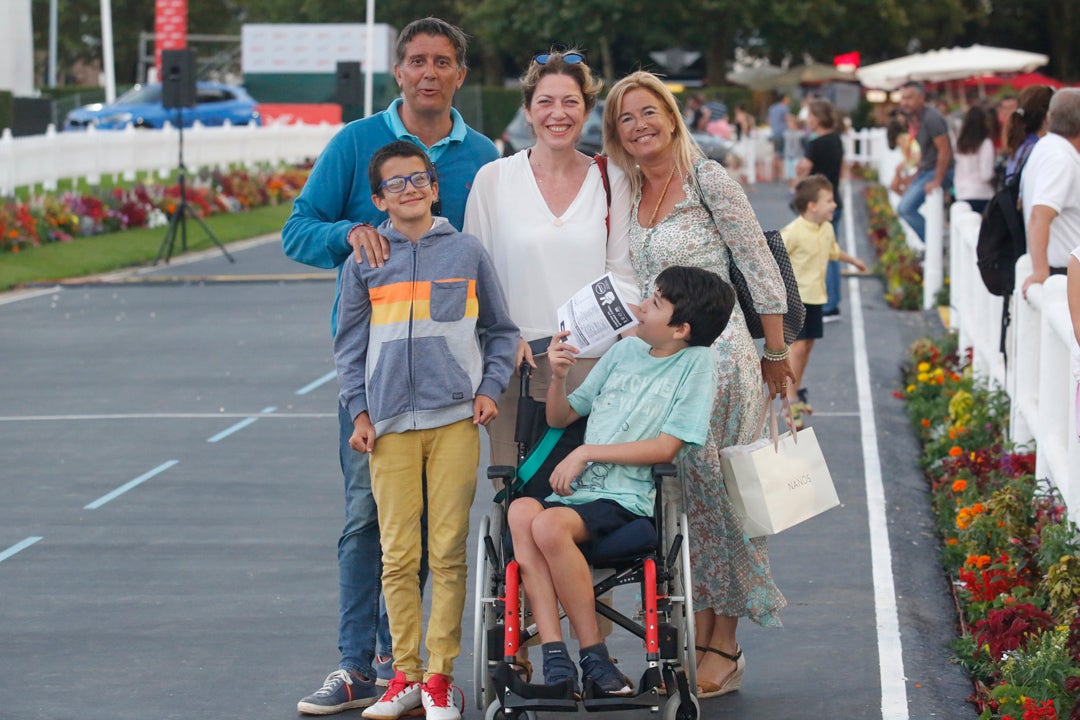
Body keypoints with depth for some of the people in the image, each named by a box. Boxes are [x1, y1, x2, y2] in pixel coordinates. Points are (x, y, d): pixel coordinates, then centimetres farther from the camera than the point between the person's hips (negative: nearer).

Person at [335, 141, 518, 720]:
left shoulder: (466, 252, 7)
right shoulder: (364, 261, 8)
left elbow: (500, 330, 16)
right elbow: (349, 343, 13)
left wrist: (489, 388, 4)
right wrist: (358, 411, 5)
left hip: (455, 418, 0)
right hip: (390, 424, 1)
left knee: (448, 553, -2)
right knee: (397, 556, 0)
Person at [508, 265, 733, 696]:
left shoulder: (696, 364, 1)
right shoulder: (625, 351, 19)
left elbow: (666, 447, -8)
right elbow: (559, 418, 26)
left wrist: (587, 452, -8)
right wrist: (558, 376, 5)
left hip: (625, 499, -5)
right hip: (575, 493, 6)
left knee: (549, 525, -34)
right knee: (521, 510, -29)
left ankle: (592, 654, -21)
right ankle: (554, 654, -33)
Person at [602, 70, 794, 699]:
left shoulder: (708, 180, -8)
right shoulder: (627, 194, 11)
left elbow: (763, 272, -5)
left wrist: (777, 355, -2)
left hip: (718, 356, -6)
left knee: (716, 493, -3)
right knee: (680, 497, 6)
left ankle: (725, 649, 3)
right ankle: (698, 640, 12)